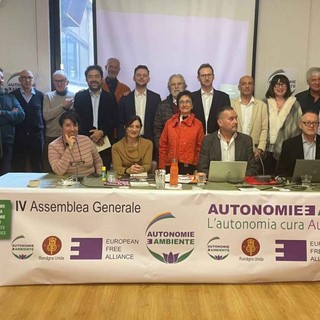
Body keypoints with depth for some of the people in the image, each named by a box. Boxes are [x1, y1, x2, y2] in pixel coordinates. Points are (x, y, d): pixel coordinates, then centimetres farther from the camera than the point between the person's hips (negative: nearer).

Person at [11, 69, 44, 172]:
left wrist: (44, 133, 0)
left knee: (37, 167, 5)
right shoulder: (13, 95, 5)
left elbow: (44, 114, 5)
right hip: (19, 136, 0)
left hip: (37, 135, 0)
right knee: (19, 167, 6)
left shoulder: (40, 95, 6)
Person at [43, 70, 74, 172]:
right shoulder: (48, 96, 5)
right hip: (51, 137, 1)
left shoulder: (74, 96, 3)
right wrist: (63, 106, -14)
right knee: (49, 168, 8)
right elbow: (46, 116, -9)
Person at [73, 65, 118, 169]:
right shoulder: (79, 96, 9)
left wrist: (102, 132, -11)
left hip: (105, 143, 0)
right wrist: (91, 135, -9)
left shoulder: (110, 97, 10)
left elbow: (115, 120, 4)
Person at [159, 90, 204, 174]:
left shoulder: (198, 124, 3)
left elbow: (200, 148, 4)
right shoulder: (169, 123, 8)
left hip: (190, 168, -1)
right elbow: (163, 146, 9)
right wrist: (162, 168, 2)